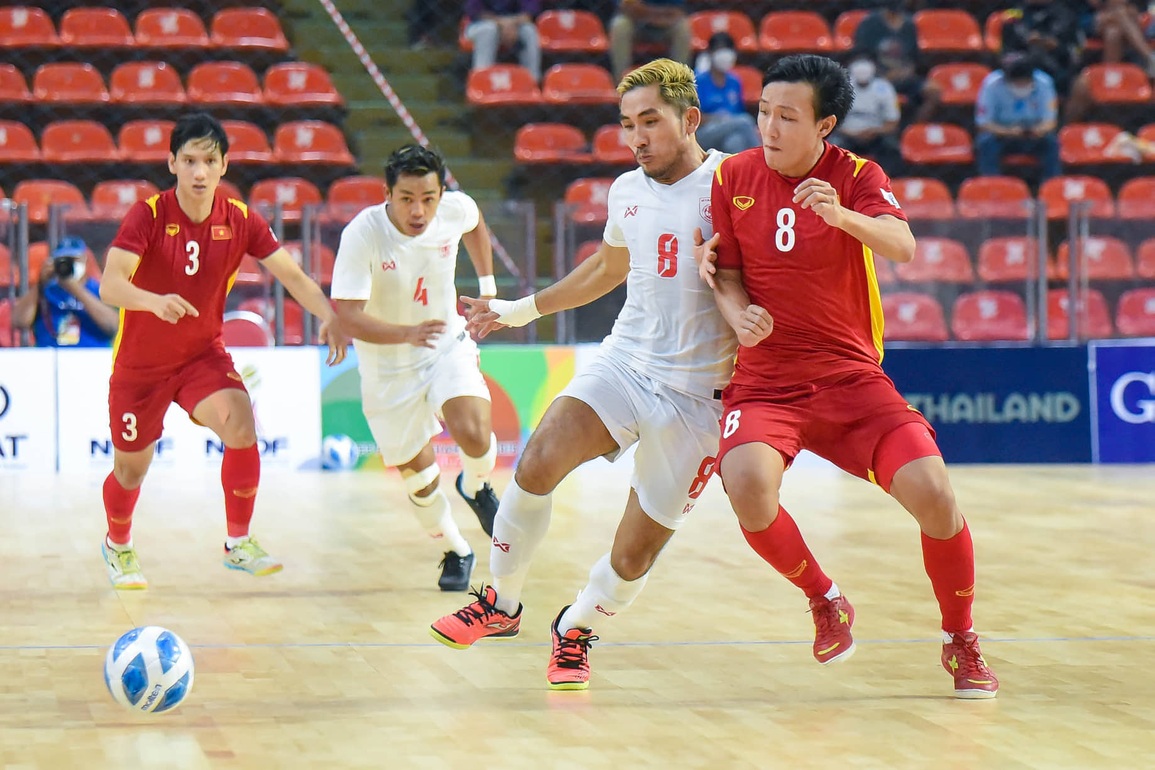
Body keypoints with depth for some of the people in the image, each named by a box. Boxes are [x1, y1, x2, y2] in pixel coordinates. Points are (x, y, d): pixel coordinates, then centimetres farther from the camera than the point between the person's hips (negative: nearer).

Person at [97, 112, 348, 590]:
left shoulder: (240, 220, -10)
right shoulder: (148, 215, -20)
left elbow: (291, 274, -11)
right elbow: (109, 285, -32)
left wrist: (328, 316, -30)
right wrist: (154, 301, -53)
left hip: (203, 353, 2)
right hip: (140, 363, -2)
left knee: (241, 428, -24)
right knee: (131, 468, 9)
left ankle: (239, 543, -5)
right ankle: (118, 547, 41)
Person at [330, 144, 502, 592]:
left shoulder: (455, 208, -16)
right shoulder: (362, 234, -28)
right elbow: (349, 318, -32)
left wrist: (487, 284, 10)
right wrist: (409, 333, -47)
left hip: (448, 346, 2)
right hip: (388, 369, -1)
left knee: (473, 434, -24)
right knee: (418, 476, 7)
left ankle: (476, 488, 12)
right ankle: (456, 552, 34)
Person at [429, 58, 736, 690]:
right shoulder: (626, 191, 9)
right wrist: (520, 310, 32)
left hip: (695, 394, -4)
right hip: (625, 360, 4)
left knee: (636, 549, -2)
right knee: (538, 461, -21)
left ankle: (576, 630, 29)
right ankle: (501, 603, 0)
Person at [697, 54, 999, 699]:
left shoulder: (858, 176, -3)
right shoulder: (734, 177, 3)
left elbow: (903, 247, -21)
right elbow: (727, 271, 11)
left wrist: (843, 214, -40)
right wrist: (738, 314, -11)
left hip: (851, 376, -1)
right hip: (764, 379, 1)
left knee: (934, 494, -18)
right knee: (748, 484, -30)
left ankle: (961, 642, 9)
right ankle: (826, 602, 1)